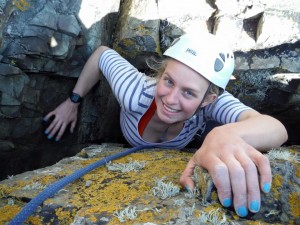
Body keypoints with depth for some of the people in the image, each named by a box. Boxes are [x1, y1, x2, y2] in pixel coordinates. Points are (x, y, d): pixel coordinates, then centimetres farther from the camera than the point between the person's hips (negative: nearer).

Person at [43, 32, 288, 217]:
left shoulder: (213, 102, -43)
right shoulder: (135, 92, -44)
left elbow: (278, 130, -60)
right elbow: (102, 53, -25)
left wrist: (226, 134, -83)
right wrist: (73, 101, -18)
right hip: (130, 156, 0)